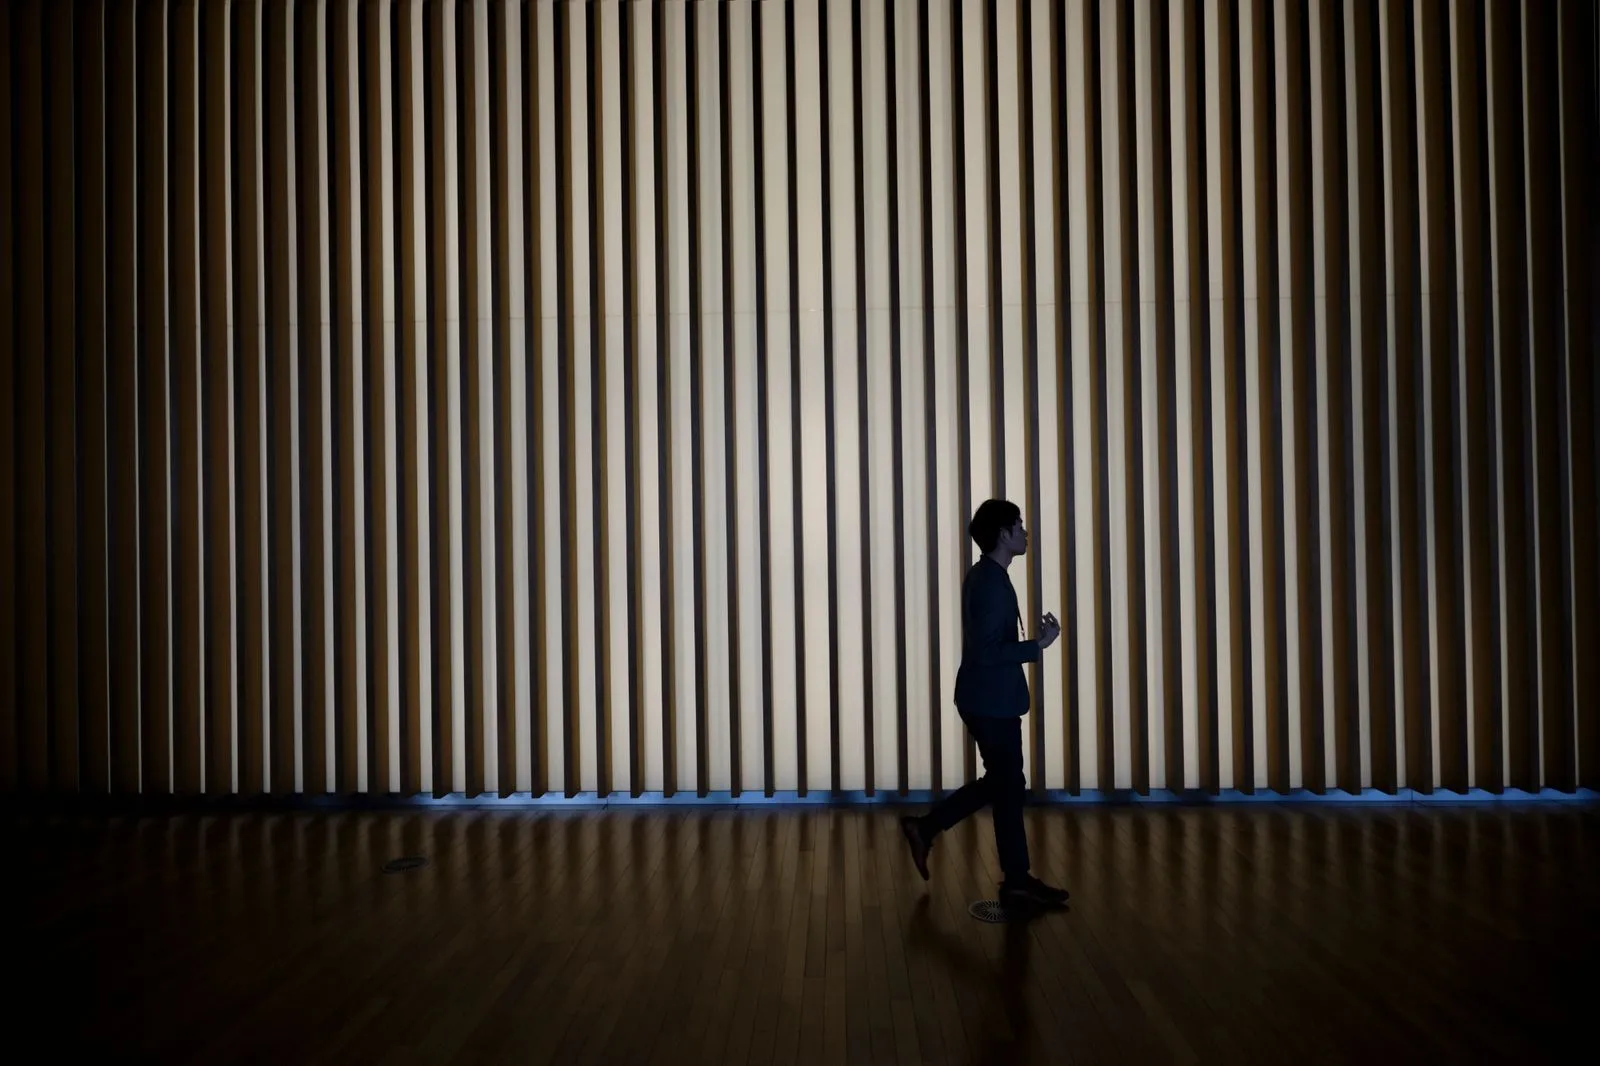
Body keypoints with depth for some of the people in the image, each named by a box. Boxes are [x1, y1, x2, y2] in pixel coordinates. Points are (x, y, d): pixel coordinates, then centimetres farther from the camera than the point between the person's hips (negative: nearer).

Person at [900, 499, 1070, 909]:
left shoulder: (984, 576, 10)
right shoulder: (992, 583, -21)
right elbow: (985, 652, -26)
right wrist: (1037, 646, -22)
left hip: (988, 699, 10)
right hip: (991, 701, -10)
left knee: (999, 782, 19)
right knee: (1009, 787, 1)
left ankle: (925, 828, 24)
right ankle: (1017, 882, 13)